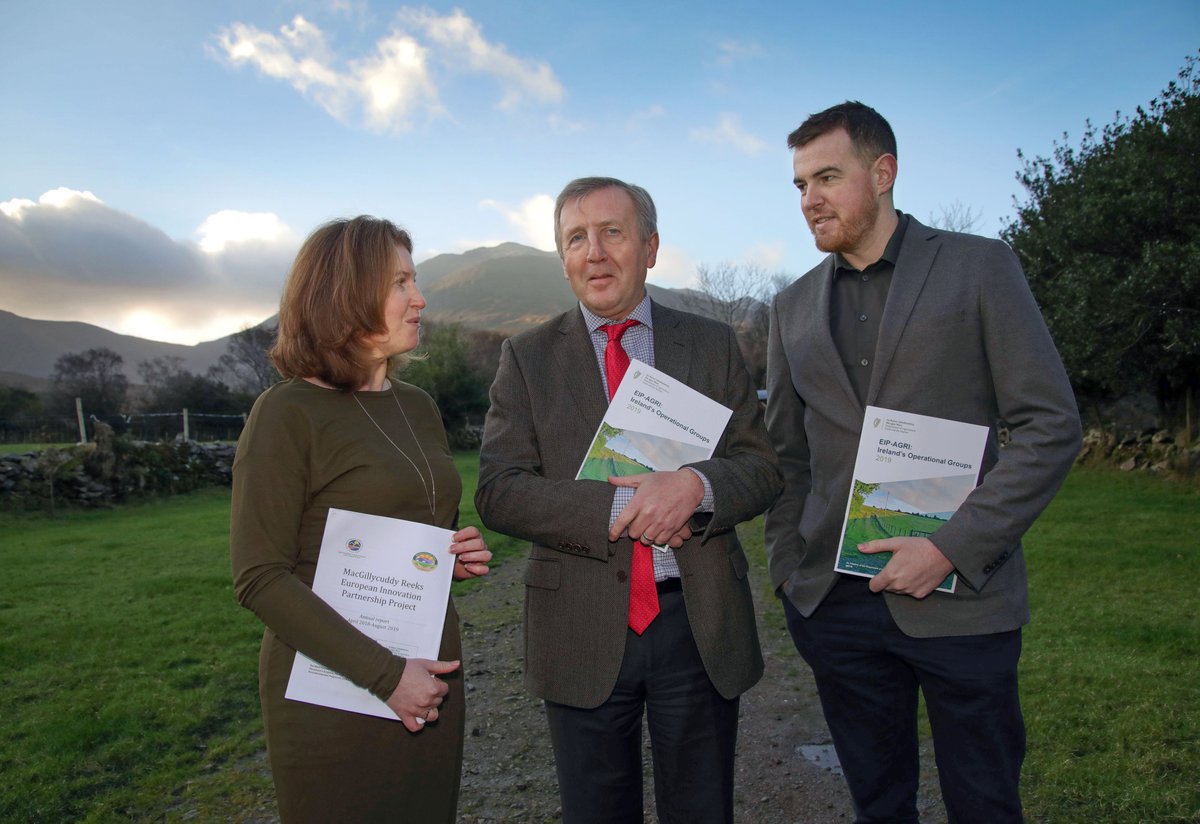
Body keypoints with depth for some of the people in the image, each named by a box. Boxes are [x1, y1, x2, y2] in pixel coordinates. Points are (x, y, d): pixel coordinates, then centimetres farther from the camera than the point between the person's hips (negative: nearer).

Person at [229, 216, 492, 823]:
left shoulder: (418, 408, 7)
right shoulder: (289, 413, -13)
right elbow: (260, 578, -16)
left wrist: (458, 557, -2)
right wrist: (384, 675, -20)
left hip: (431, 678, 6)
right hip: (335, 697, -6)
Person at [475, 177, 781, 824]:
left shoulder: (713, 345, 4)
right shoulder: (528, 357, 0)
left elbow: (763, 467, 1)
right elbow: (498, 492, -8)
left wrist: (696, 485, -20)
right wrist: (617, 510, -20)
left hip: (699, 622, 1)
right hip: (582, 631, 0)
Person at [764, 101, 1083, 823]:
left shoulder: (980, 267, -1)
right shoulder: (794, 306, 10)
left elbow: (1052, 425, -6)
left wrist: (952, 549, -14)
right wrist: (788, 568, 5)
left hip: (959, 597, -3)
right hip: (832, 598, 3)